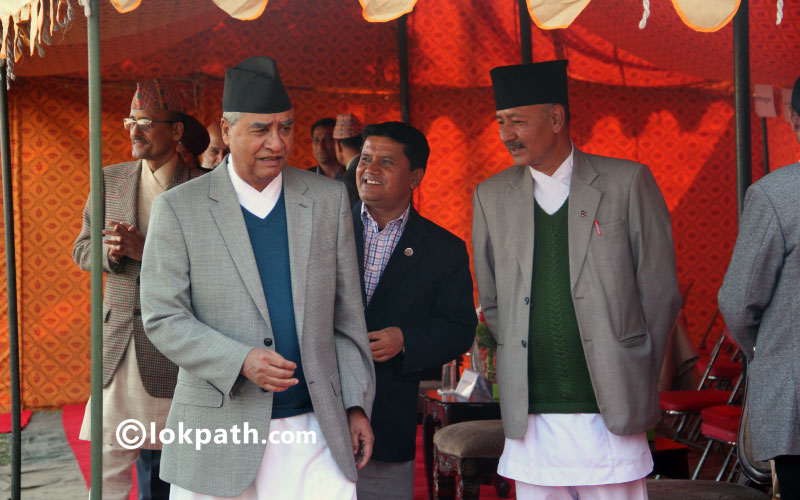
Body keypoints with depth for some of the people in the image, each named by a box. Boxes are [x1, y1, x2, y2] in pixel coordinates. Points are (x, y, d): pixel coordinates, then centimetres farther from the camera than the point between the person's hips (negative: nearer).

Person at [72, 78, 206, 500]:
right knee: (109, 459, 4)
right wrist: (112, 252, -11)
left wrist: (147, 250, -20)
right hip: (118, 341, 3)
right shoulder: (110, 179, 8)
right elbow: (82, 250, 12)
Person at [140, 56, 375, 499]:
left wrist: (357, 404, 6)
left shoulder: (329, 199, 8)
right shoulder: (178, 208, 0)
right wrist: (241, 361, -18)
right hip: (218, 435, -1)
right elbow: (162, 318, -4)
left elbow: (347, 314, 11)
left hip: (313, 430, 2)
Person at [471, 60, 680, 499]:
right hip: (528, 418, 3)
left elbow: (660, 291, 2)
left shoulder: (627, 182, 0)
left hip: (611, 416, -2)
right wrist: (520, 364, 9)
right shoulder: (491, 195, 9)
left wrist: (638, 376, 5)